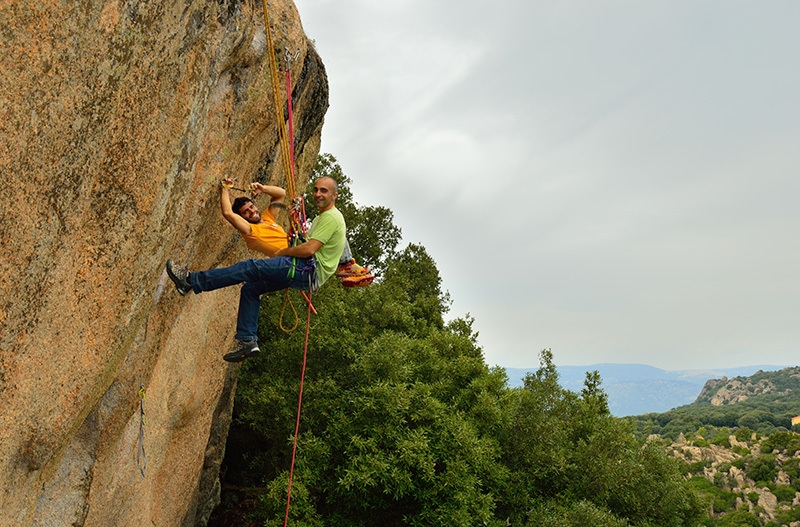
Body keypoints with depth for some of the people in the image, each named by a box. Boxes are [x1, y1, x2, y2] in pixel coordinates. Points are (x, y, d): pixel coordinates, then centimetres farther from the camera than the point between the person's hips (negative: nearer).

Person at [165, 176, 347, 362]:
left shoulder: (331, 217, -12)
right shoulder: (322, 217, 23)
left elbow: (309, 249, -21)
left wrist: (282, 252, -6)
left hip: (308, 270, -10)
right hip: (304, 272, 10)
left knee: (249, 267, -12)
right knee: (250, 288, 10)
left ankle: (191, 280, -8)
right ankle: (247, 341, 9)